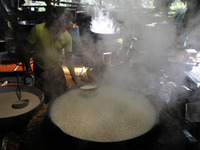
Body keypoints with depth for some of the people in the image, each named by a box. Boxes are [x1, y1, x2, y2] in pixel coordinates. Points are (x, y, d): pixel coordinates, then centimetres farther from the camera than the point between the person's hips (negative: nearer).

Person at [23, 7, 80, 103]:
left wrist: (74, 76, -14)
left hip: (56, 69, 2)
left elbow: (68, 58, -9)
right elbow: (27, 49, -9)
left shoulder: (67, 36, -15)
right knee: (43, 98, 11)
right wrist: (27, 68, -6)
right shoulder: (38, 29, -21)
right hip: (40, 70, -1)